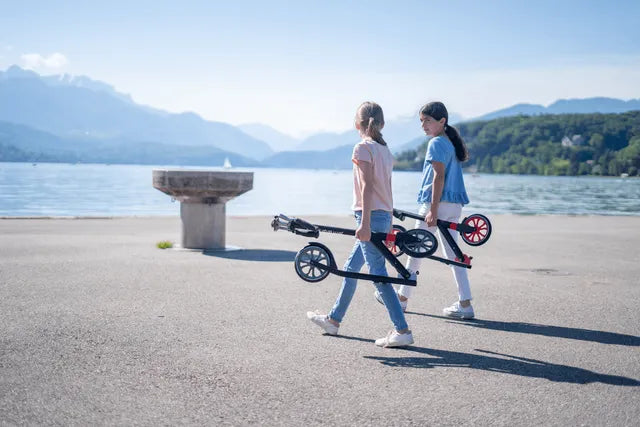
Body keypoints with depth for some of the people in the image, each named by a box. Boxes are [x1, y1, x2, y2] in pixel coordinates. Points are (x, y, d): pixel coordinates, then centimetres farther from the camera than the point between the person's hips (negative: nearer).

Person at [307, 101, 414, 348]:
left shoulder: (363, 148, -10)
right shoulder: (385, 150, 14)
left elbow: (367, 186, -18)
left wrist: (365, 223, -22)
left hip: (370, 216, -9)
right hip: (384, 216, 9)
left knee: (378, 274, -8)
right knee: (350, 269, 18)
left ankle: (402, 331, -10)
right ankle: (333, 320, 30)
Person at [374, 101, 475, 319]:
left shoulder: (436, 143, -11)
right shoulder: (452, 142, 16)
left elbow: (439, 176, -18)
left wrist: (433, 210, -20)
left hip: (438, 203, -9)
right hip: (455, 204, 9)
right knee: (452, 253, 8)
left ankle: (402, 297, 16)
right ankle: (465, 303, 3)